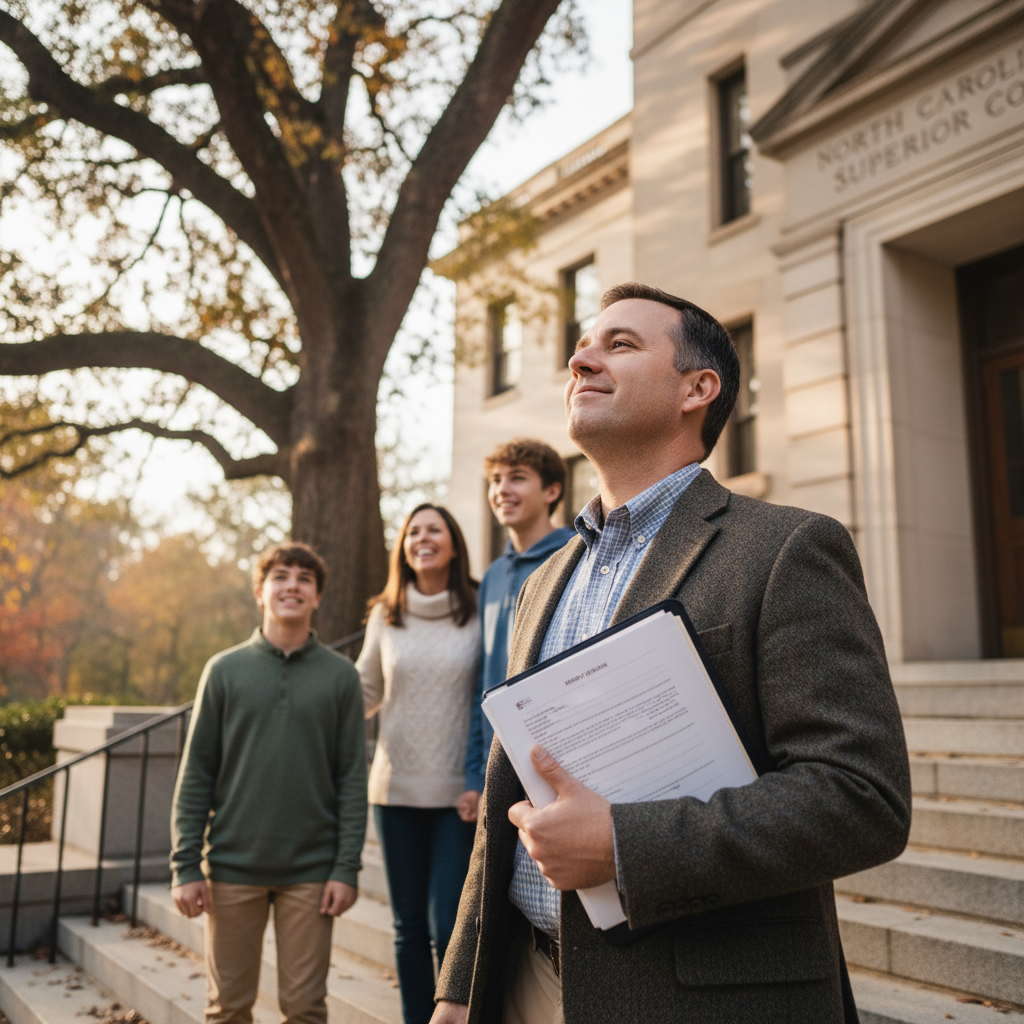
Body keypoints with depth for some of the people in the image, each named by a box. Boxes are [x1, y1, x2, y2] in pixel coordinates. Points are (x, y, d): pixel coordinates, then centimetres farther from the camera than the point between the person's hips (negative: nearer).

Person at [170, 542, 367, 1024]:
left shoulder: (340, 675, 1)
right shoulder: (225, 669, 2)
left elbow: (352, 780, 0)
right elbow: (195, 775, 2)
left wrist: (347, 868, -5)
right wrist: (185, 866, -3)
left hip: (311, 871, 0)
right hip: (233, 867, 1)